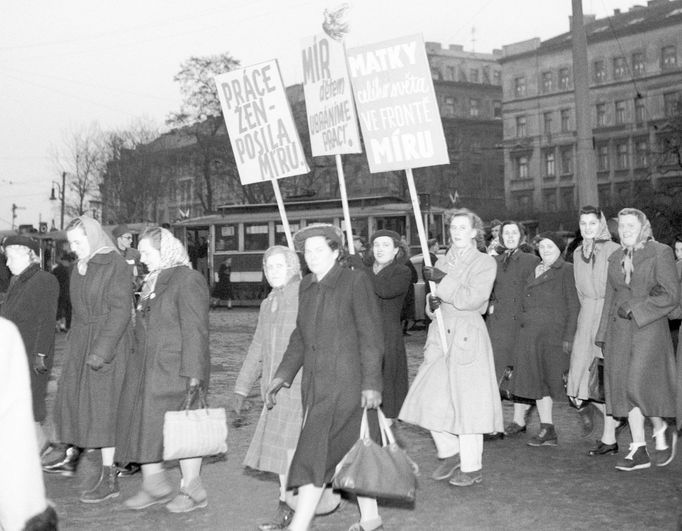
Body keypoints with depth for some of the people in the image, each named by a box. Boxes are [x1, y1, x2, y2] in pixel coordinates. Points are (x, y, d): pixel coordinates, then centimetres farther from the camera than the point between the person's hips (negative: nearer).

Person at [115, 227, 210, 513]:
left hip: (176, 369, -8)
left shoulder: (188, 280, -12)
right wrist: (138, 364, 18)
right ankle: (155, 485, 19)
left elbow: (195, 331, -17)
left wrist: (193, 372, -21)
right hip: (147, 368, 9)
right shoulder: (151, 282, 15)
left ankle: (192, 490, 13)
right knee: (143, 423, 7)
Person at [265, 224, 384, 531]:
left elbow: (371, 335, -11)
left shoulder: (355, 281, -8)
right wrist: (283, 375, 11)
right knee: (348, 451, 14)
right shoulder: (306, 288, 12)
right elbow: (299, 338, 18)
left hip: (346, 383, -7)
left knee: (317, 451, -10)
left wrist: (371, 382, -14)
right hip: (315, 384, 7)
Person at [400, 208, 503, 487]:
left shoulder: (485, 262, -1)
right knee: (431, 398, 0)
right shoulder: (443, 262, 15)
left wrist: (443, 281, -14)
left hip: (467, 336, -5)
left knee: (466, 401, -4)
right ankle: (450, 452, 20)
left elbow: (471, 299, -14)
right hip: (441, 335, 6)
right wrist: (432, 302, -2)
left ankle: (472, 467, 9)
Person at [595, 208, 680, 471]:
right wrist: (603, 335, 12)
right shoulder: (615, 258, 16)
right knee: (623, 387, 0)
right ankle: (639, 450, 6)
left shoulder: (660, 252, -2)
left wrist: (635, 308, -12)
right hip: (619, 329, 6)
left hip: (649, 327, -5)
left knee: (640, 385, -14)